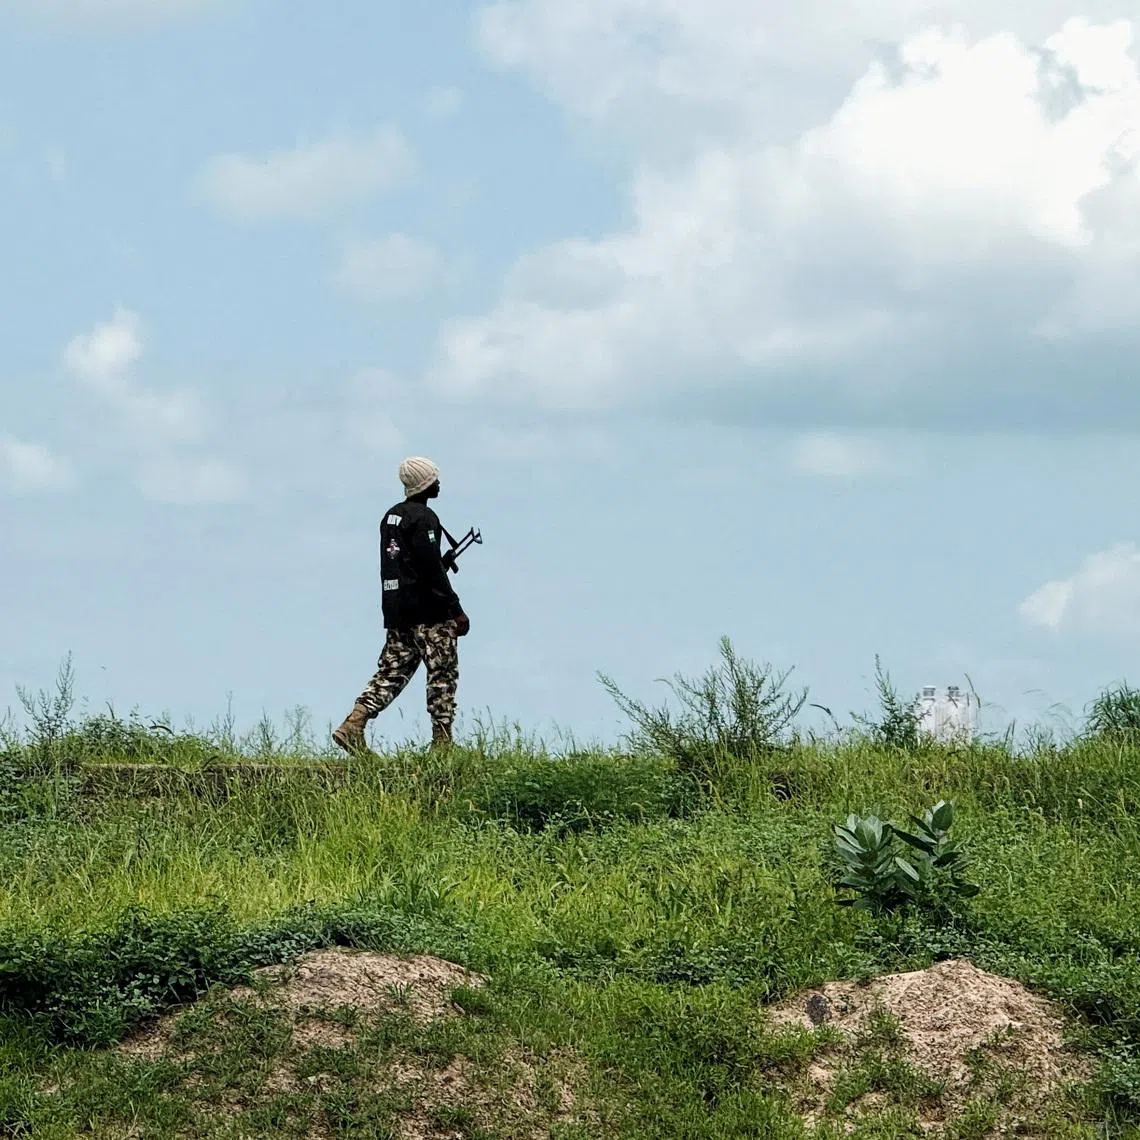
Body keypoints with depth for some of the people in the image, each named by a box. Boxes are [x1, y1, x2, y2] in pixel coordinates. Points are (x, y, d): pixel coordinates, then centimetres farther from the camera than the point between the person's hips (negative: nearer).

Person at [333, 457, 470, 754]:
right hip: (428, 610, -8)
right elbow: (432, 568, -17)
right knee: (443, 673, -1)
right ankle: (442, 740, -2)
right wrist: (456, 609, -15)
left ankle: (353, 723, -6)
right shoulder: (423, 518, -12)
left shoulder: (391, 516, 15)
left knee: (391, 673, 7)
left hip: (396, 611, 8)